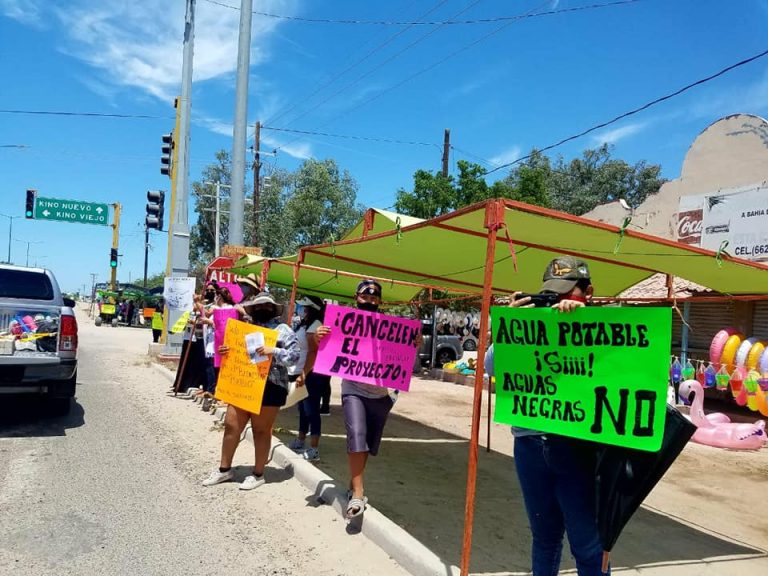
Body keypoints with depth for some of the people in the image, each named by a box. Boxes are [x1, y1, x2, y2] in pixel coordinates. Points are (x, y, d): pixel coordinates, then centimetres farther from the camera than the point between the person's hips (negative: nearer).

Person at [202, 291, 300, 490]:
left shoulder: (282, 330, -1)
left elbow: (294, 356, -11)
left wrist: (273, 351, -26)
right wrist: (225, 351, -1)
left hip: (269, 387, -6)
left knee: (261, 430, 3)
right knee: (231, 426, 8)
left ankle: (258, 474, 16)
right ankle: (224, 469, 23)